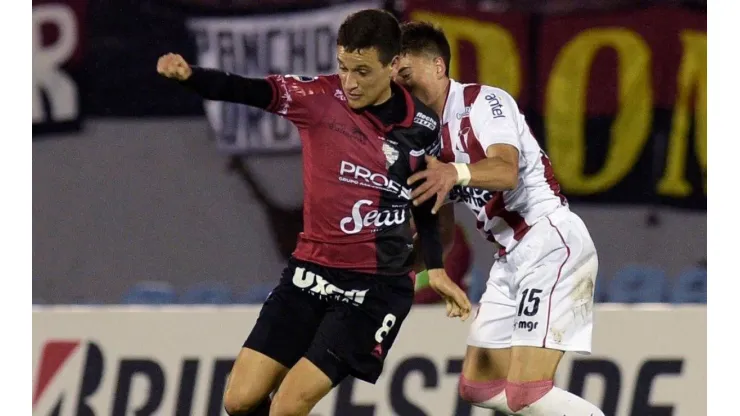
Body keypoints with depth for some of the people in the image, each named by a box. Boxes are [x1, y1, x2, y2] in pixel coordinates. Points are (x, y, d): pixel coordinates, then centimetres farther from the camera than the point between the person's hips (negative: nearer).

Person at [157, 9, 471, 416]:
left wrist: (436, 267, 14)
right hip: (310, 272, 2)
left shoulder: (421, 126, -4)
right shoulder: (319, 97, -8)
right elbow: (245, 90, -23)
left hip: (375, 289, -2)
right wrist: (188, 74, -40)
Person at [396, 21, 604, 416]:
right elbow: (440, 217, 20)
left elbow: (507, 170, -32)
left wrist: (455, 173, -50)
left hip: (553, 245, -10)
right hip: (512, 260, 10)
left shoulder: (484, 102, -12)